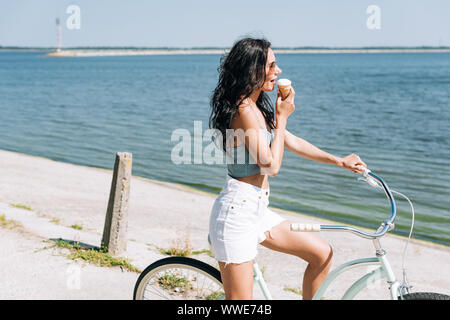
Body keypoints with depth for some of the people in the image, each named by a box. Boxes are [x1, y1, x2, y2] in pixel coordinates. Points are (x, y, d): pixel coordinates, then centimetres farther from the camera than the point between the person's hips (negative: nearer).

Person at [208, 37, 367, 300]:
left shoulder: (257, 107, 13)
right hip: (237, 212, -10)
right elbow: (271, 166, -19)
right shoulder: (244, 111, -18)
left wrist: (340, 161, 20)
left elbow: (291, 141, 20)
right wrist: (282, 117, -9)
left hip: (257, 210, 10)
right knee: (240, 300, -5)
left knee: (322, 254, 10)